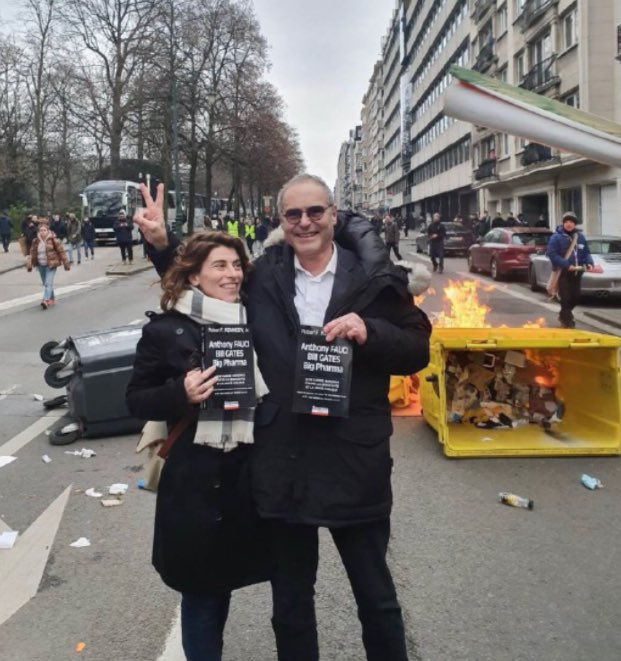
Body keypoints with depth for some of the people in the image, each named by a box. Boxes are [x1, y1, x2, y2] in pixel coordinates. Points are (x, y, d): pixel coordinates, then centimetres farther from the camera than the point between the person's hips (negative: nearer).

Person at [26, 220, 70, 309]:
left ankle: (46, 300, -26)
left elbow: (61, 251, -6)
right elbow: (32, 253, 8)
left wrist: (66, 264, -6)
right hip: (40, 265, 6)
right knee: (45, 284, 14)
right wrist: (29, 264, 0)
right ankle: (52, 299, 29)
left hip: (51, 265, -6)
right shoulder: (36, 241, 4)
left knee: (48, 283, -16)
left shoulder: (53, 240, -9)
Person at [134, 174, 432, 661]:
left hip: (354, 462, -2)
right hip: (283, 463, 2)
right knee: (290, 600, 20)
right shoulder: (264, 278, 3)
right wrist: (163, 243, 5)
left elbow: (417, 349, -1)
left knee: (376, 595, 16)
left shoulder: (372, 277, -3)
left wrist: (369, 332, -19)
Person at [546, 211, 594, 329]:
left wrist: (589, 263, -7)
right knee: (566, 297, -6)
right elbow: (552, 254, -17)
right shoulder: (556, 237, -10)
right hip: (563, 272, -6)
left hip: (576, 272, 6)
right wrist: (566, 265, -23)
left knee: (576, 297, 11)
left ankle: (564, 315, 34)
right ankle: (567, 320, 7)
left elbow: (586, 252, 15)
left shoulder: (580, 236, 9)